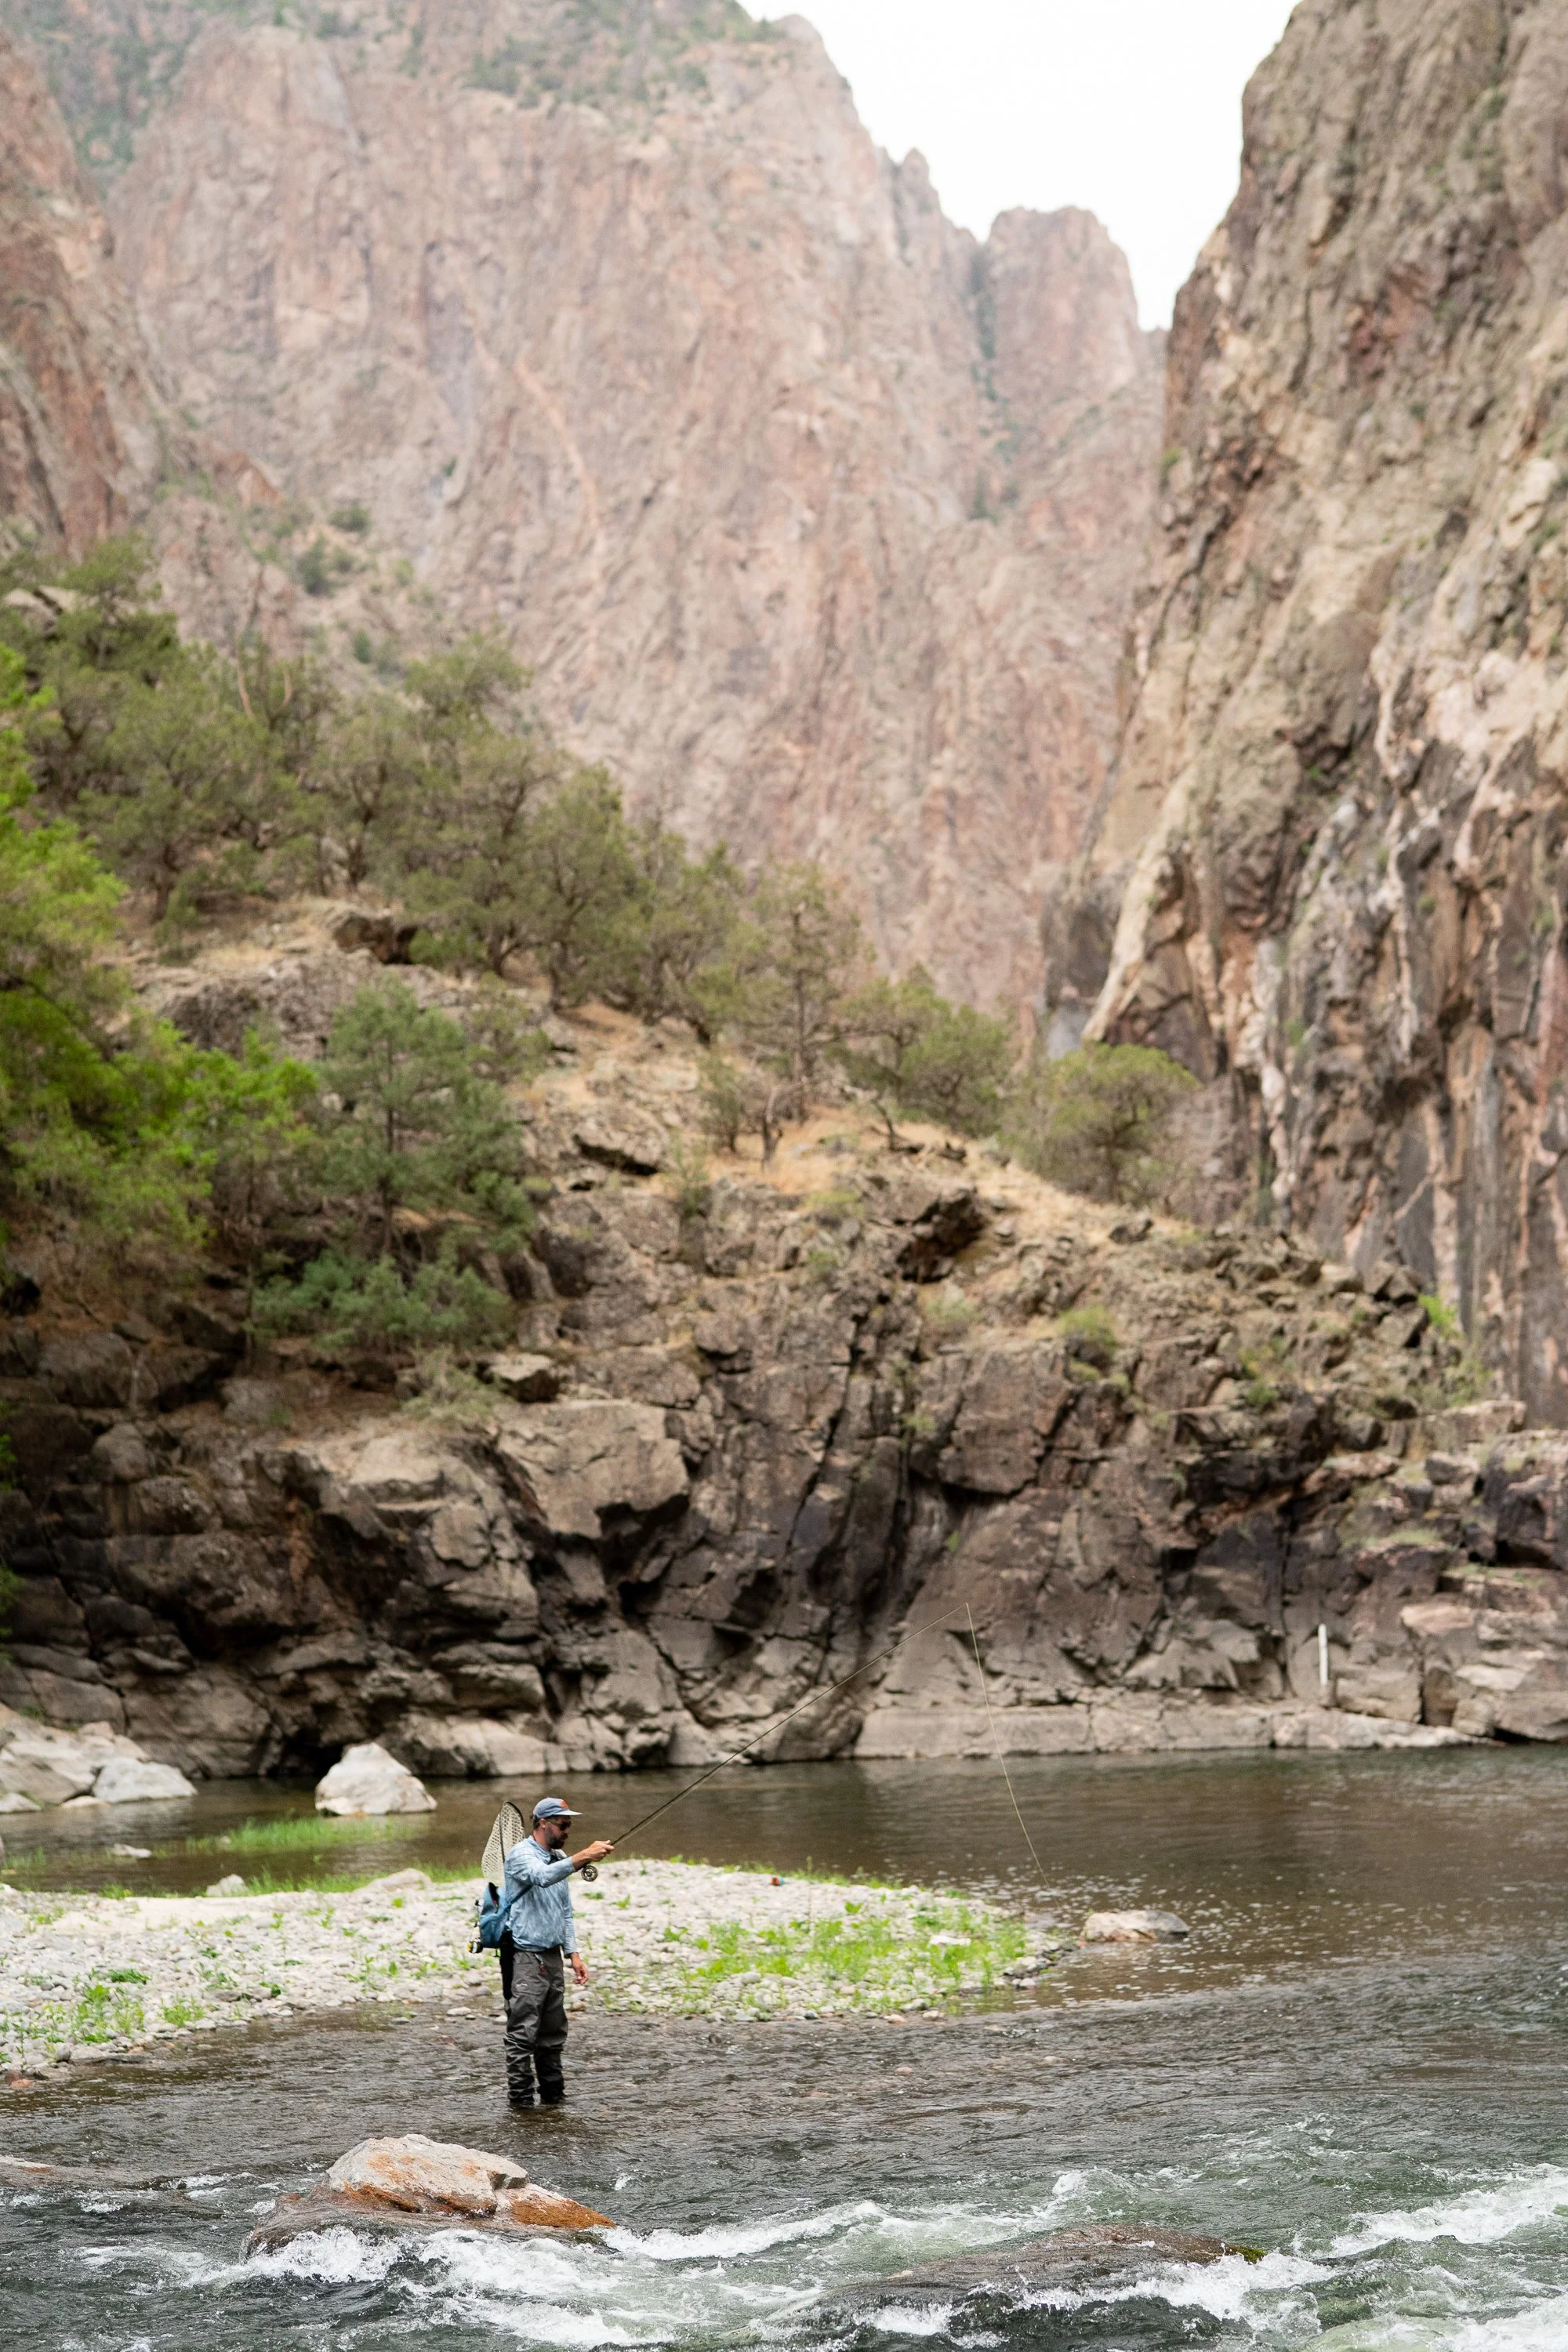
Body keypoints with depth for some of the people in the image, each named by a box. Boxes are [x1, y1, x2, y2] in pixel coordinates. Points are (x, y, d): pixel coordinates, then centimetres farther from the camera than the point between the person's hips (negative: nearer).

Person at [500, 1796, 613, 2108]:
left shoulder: (560, 1859, 16)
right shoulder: (521, 1854, -9)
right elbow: (542, 1877, -33)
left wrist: (574, 1953, 12)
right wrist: (583, 1857, -40)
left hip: (552, 1956, 8)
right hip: (524, 1956, -8)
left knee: (553, 2034, 11)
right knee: (523, 2033, -8)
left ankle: (553, 2097, 18)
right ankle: (520, 2100, -4)